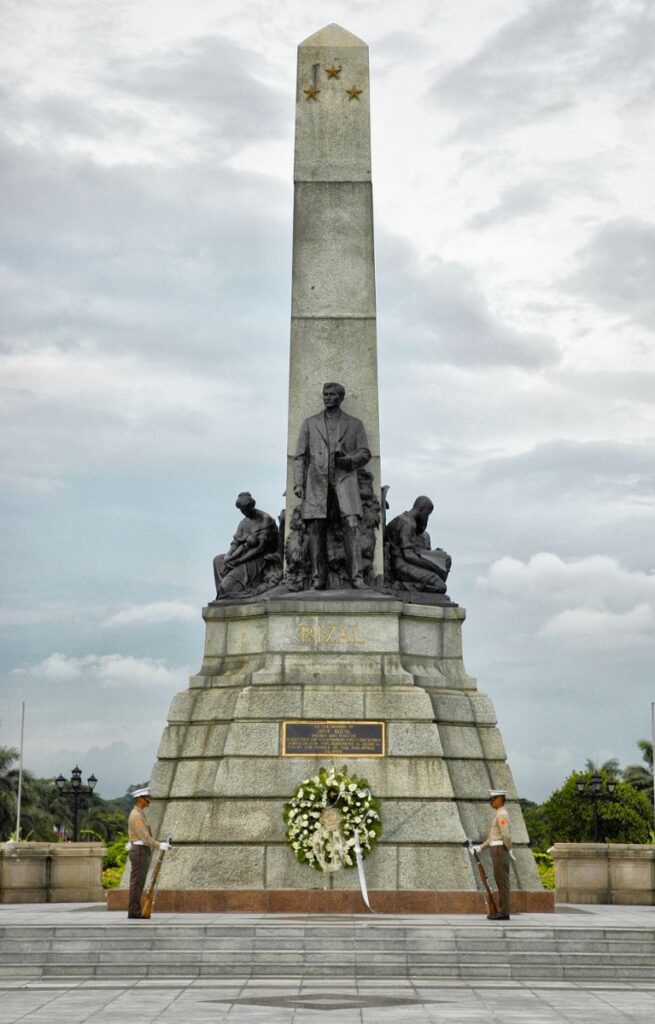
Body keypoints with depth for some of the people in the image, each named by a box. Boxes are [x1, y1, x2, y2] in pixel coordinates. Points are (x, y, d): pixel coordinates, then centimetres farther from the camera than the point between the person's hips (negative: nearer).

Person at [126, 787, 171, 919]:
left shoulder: (140, 814, 20)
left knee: (139, 883, 9)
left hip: (142, 852, 10)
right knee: (137, 882, -8)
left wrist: (161, 842, 14)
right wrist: (159, 846, -21)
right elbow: (143, 836, -20)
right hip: (139, 852, -10)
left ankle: (135, 911, 11)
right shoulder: (136, 815, -14)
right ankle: (134, 911, -7)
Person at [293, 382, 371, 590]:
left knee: (351, 524, -17)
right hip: (317, 481, 1)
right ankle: (318, 578, -4)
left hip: (344, 479, -1)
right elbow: (300, 456, 11)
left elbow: (365, 453, 10)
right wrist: (298, 483, -1)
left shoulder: (355, 424, 15)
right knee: (316, 529, -6)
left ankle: (357, 576, -21)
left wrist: (347, 459, -11)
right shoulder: (310, 423, 16)